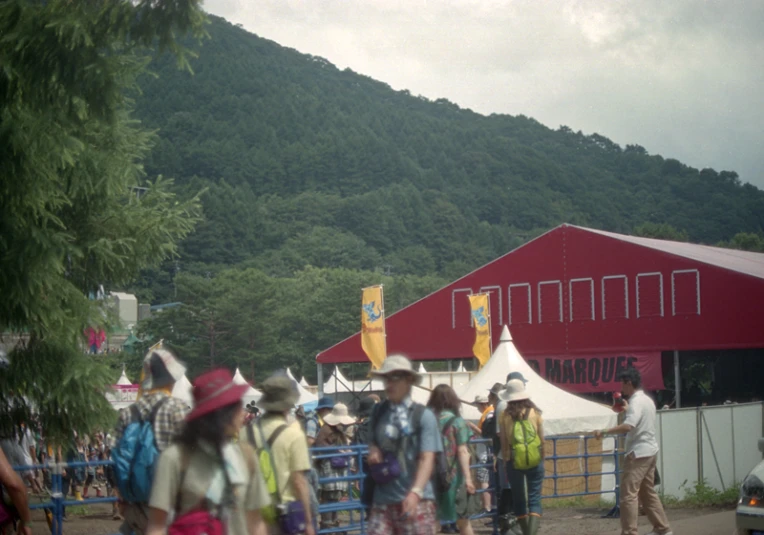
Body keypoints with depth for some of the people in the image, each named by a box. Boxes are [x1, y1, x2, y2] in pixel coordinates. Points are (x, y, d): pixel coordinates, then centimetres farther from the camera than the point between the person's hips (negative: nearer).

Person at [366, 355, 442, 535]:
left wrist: (415, 492, -28)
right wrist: (373, 449, 1)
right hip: (382, 500, 4)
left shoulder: (423, 416, -5)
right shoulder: (378, 412, 9)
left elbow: (427, 459, -13)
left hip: (416, 500, -4)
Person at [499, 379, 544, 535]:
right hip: (535, 461, 0)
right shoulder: (534, 412, -1)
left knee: (518, 499, 13)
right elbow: (542, 439, 2)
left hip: (515, 462, 0)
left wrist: (505, 460, 7)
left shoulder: (505, 415, -3)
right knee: (534, 498, 1)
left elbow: (503, 442, -2)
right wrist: (542, 458, 13)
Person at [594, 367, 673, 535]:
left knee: (628, 494, -10)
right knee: (648, 492, 18)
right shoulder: (647, 400, 14)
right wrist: (626, 409, 26)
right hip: (649, 451, 10)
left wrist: (604, 432, -27)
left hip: (639, 452, -10)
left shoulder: (636, 402, -17)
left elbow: (627, 426, -32)